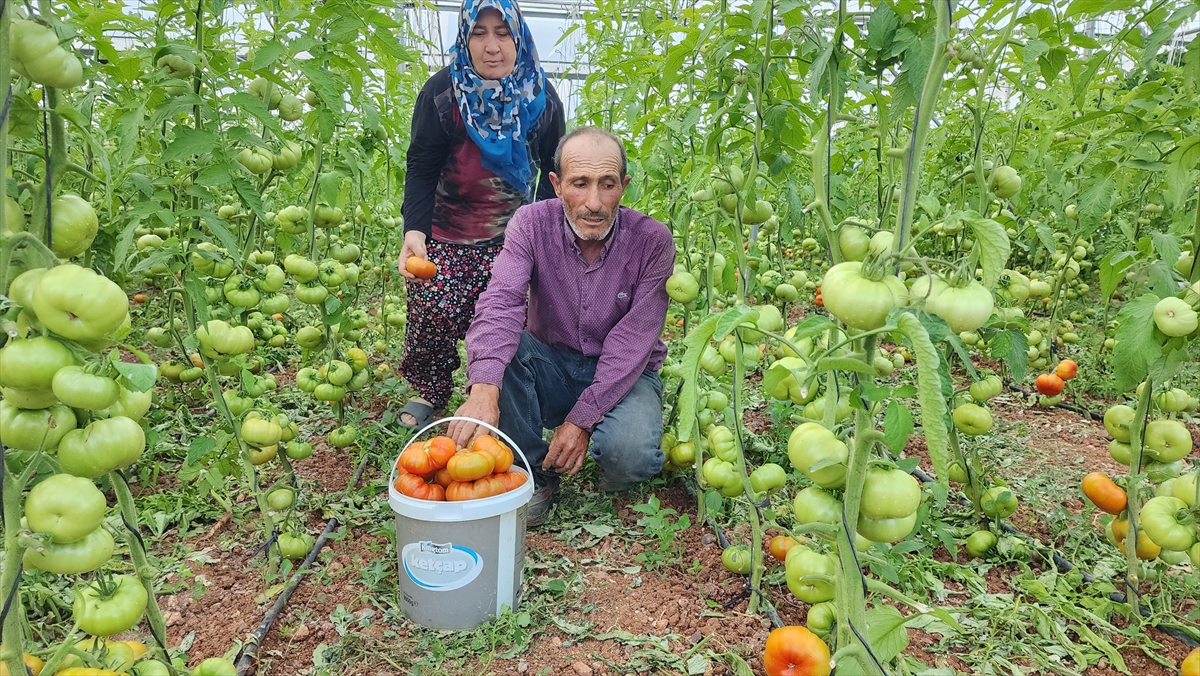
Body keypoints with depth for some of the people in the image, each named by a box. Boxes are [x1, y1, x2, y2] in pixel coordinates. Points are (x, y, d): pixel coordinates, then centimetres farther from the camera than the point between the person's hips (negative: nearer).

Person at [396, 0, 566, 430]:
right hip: (447, 231, -1)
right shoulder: (442, 92, -11)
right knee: (435, 312, -13)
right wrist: (414, 231, -28)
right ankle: (430, 392, 14)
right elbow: (421, 170, -12)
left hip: (512, 233, 2)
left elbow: (553, 173, 5)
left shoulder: (541, 99, -4)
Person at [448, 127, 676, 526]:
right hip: (551, 368, 2)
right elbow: (501, 302, -29)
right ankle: (534, 473, -10)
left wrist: (583, 418, -26)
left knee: (631, 454, -33)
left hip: (622, 374, -2)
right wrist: (483, 389, -46)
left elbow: (632, 341, -19)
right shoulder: (532, 223, -13)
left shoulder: (651, 241, -16)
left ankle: (615, 472, 8)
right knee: (496, 344, -28)